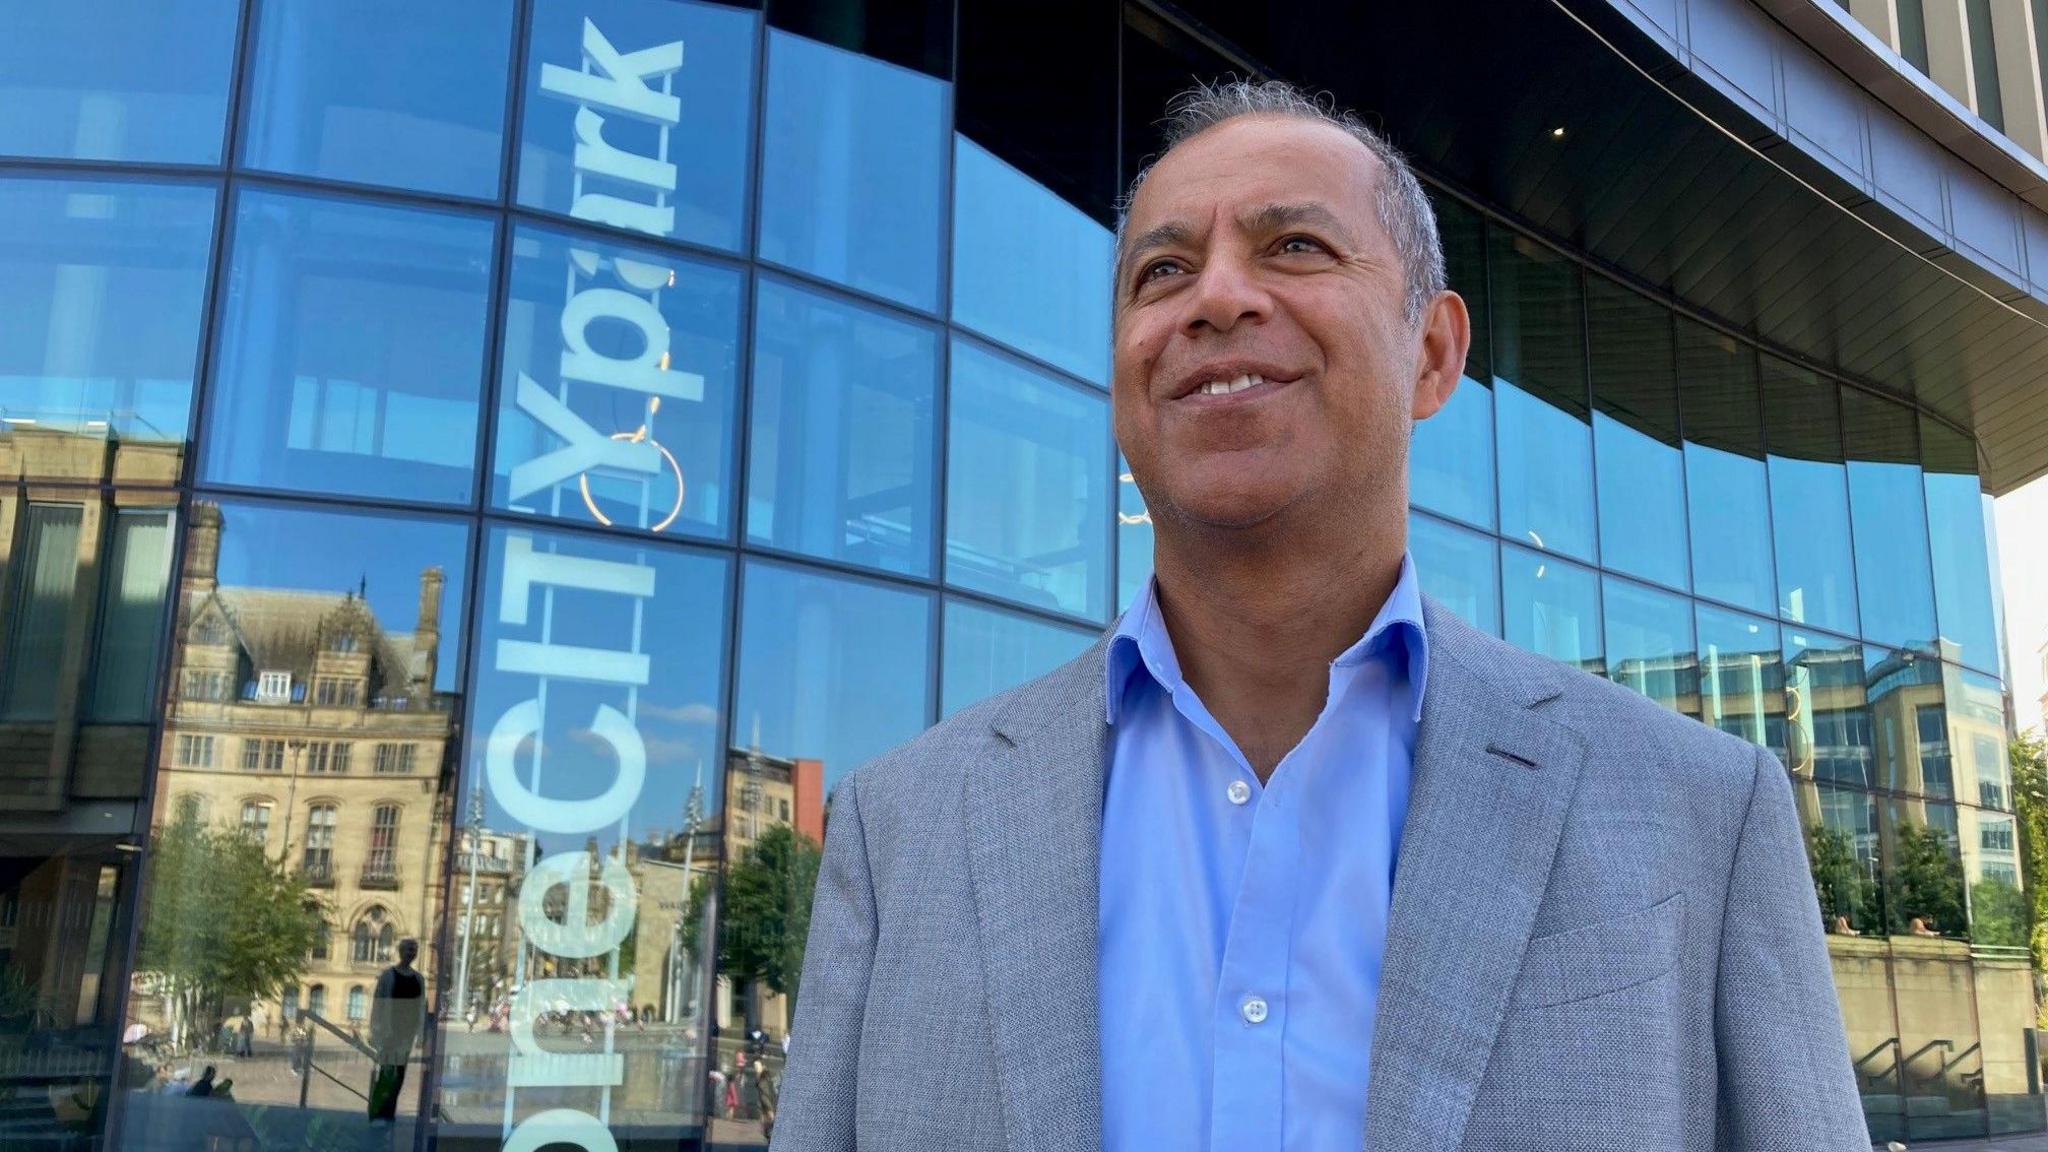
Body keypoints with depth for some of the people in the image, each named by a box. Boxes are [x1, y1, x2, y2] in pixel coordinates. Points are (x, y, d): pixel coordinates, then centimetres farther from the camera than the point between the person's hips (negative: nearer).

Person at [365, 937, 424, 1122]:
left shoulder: (418, 978, 8)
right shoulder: (387, 975, -4)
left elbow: (421, 1007, 11)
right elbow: (377, 1003, -5)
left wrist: (419, 1031, 7)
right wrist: (375, 1029, -9)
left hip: (407, 1029, 4)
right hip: (389, 1029, -4)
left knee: (399, 1072, 6)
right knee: (384, 1070, -5)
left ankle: (389, 1111, 14)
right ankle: (377, 1112, 2)